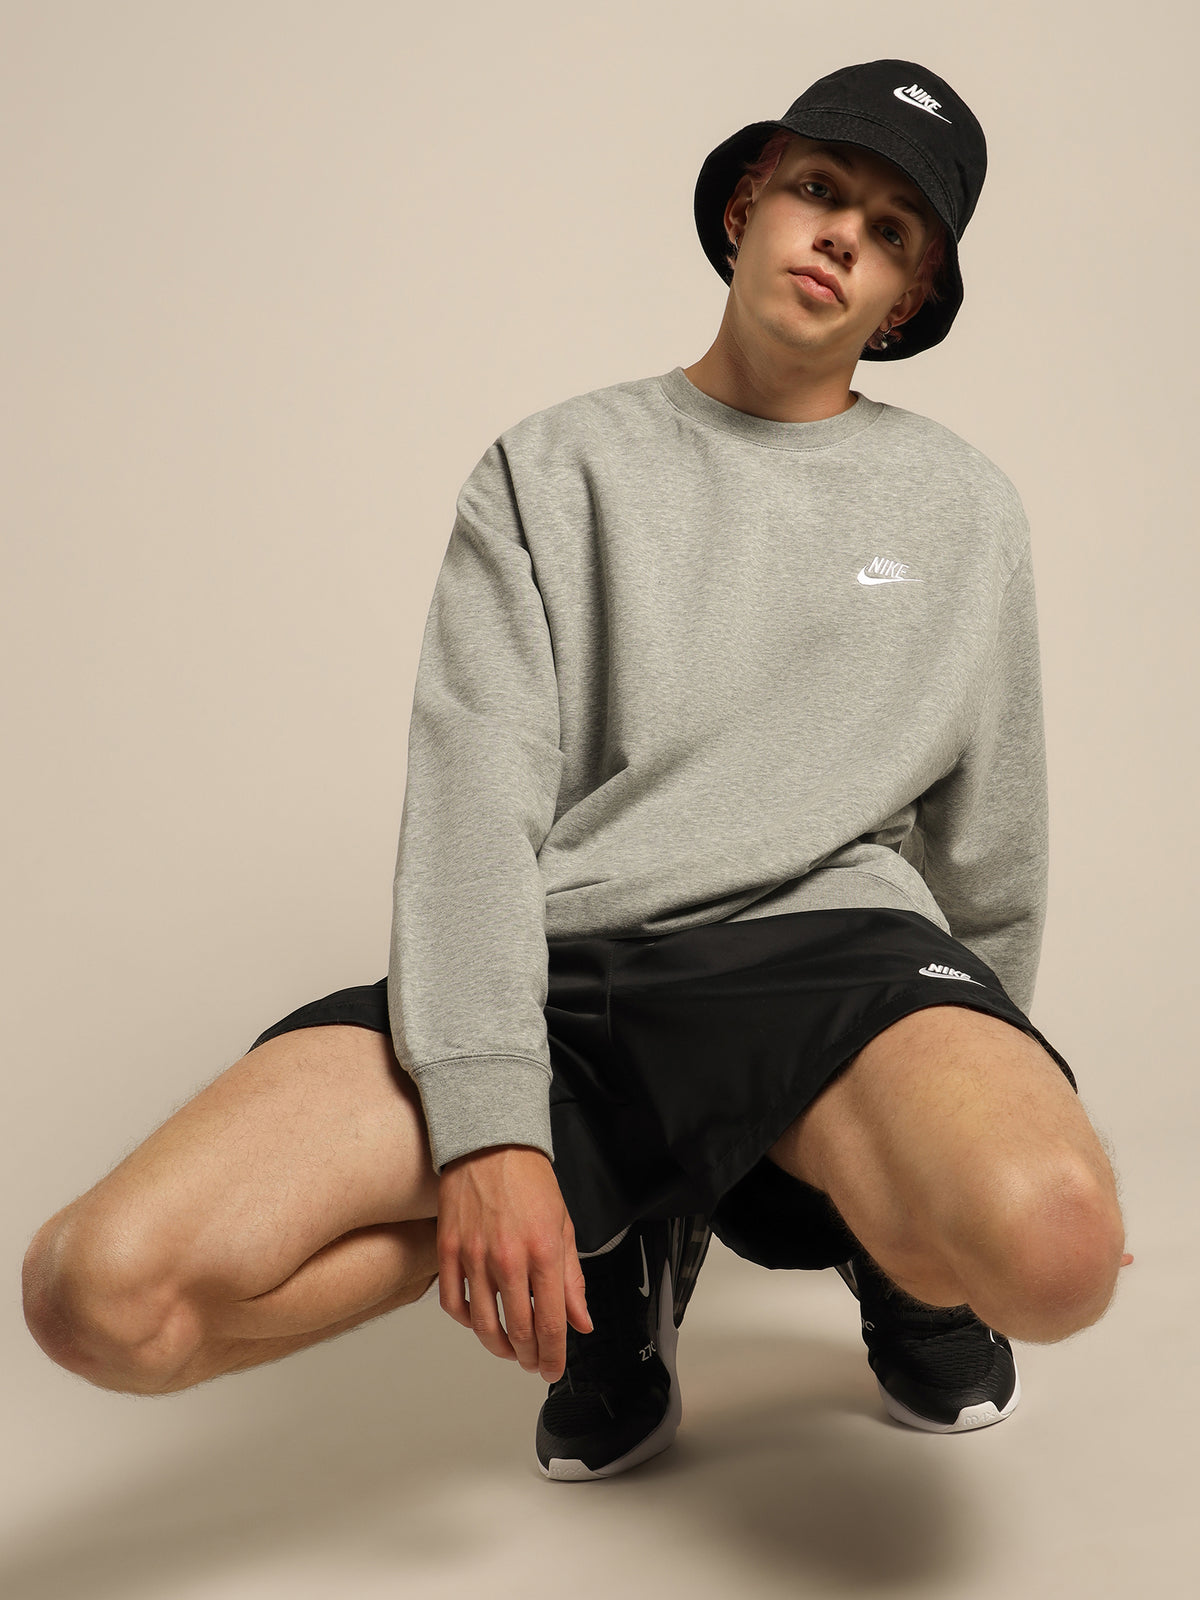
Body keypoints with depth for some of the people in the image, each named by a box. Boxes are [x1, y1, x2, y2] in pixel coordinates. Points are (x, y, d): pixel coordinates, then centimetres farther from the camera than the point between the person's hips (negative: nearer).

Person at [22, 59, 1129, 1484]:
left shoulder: (963, 506, 16)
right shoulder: (553, 470, 10)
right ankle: (616, 1249, 5)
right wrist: (487, 1126, -16)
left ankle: (880, 1226, 4)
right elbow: (473, 796, -3)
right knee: (103, 1289, -21)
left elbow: (993, 844, 21)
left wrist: (979, 1088, 25)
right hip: (561, 958, 1)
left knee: (1052, 1245, -36)